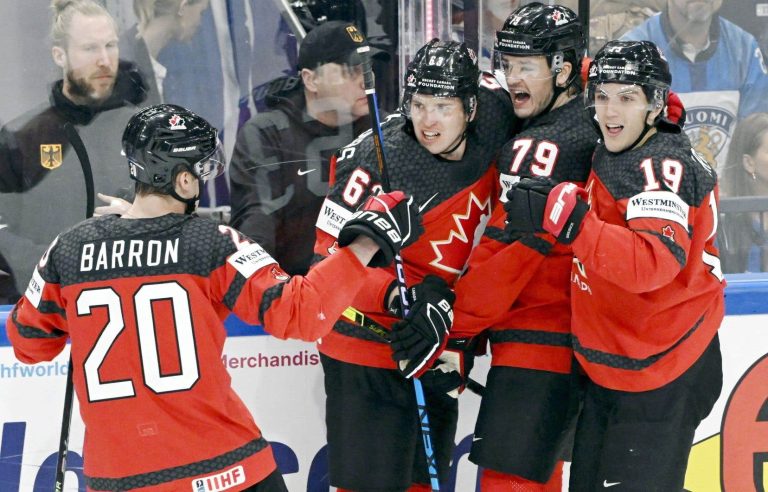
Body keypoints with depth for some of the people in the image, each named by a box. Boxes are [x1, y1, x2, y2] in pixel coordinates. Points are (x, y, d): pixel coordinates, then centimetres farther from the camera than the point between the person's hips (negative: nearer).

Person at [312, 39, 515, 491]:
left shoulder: (487, 136, -7)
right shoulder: (374, 161, -21)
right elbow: (330, 259, -20)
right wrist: (396, 295, -34)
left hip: (442, 350, 6)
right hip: (367, 356, -6)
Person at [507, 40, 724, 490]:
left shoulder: (666, 166, -21)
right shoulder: (605, 157, 6)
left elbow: (653, 264, -35)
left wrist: (570, 220, -40)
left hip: (661, 379, -9)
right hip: (605, 370, 9)